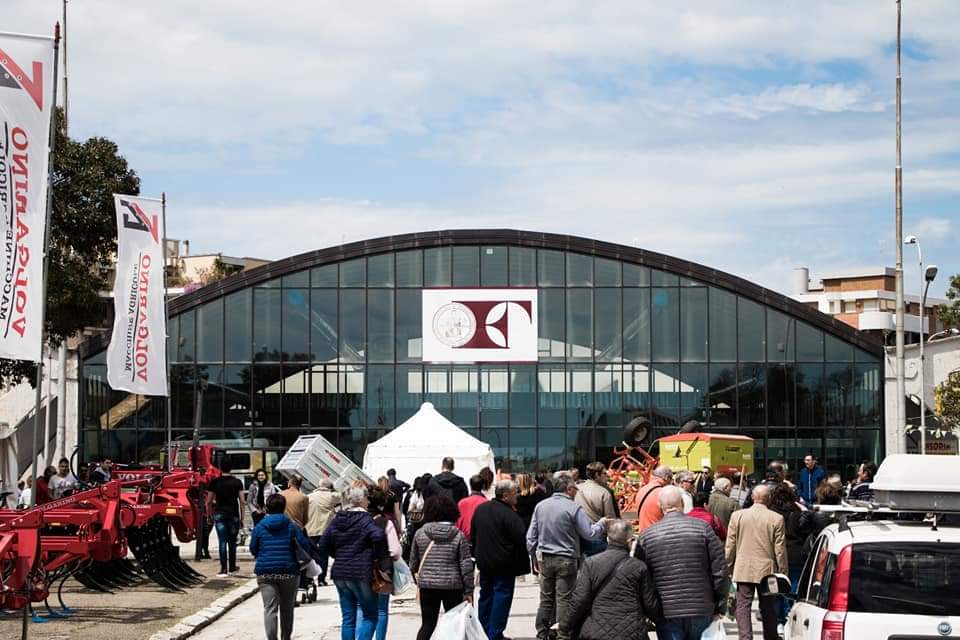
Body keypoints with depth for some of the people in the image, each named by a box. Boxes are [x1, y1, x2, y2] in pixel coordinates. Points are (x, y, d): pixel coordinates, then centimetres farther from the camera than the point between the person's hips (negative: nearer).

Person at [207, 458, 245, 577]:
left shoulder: (215, 482, 0)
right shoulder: (237, 482, 1)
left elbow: (209, 502, 2)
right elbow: (241, 501, 0)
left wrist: (209, 516, 13)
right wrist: (242, 517, 6)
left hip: (219, 514, -1)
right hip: (234, 514, 1)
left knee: (222, 542, -2)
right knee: (232, 542, 13)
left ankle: (224, 569, -7)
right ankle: (232, 567, 22)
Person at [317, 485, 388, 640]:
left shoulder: (336, 520, 9)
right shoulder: (364, 519, -10)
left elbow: (323, 547, 9)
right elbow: (379, 536, -28)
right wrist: (380, 557, -13)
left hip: (339, 573, 6)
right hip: (361, 573, -6)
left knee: (347, 617, 12)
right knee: (370, 615, 4)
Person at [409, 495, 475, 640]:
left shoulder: (420, 534, 0)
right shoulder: (458, 536, -4)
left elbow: (413, 562, 7)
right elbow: (466, 566, -6)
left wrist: (417, 576, 25)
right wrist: (468, 591, 0)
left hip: (427, 585, 1)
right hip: (453, 587, -1)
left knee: (427, 624, 8)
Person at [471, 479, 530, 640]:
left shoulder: (480, 509, 6)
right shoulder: (509, 515, -19)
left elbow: (473, 536, 15)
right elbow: (521, 541, -19)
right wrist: (523, 565, -10)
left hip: (484, 562, 7)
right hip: (504, 564, -7)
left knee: (486, 595, 17)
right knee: (502, 596, -1)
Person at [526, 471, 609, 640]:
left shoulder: (540, 506, 4)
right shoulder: (574, 508, -13)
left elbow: (531, 536, 8)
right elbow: (590, 533, -10)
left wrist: (535, 557, 18)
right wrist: (601, 524, 9)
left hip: (545, 559, 5)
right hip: (566, 560, -5)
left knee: (546, 598, 13)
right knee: (564, 600, 0)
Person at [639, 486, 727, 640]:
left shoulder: (646, 535, -1)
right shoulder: (703, 528, -3)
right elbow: (719, 570, -3)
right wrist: (718, 604, 9)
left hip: (665, 613, 0)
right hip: (702, 610, 0)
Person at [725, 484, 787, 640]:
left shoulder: (737, 516, -2)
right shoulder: (776, 519, -6)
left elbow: (730, 546, 2)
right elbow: (780, 550, -4)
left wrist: (729, 566, 14)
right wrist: (783, 572, 5)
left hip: (743, 570, 0)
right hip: (767, 570, 0)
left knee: (743, 607, 0)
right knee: (768, 609, 13)